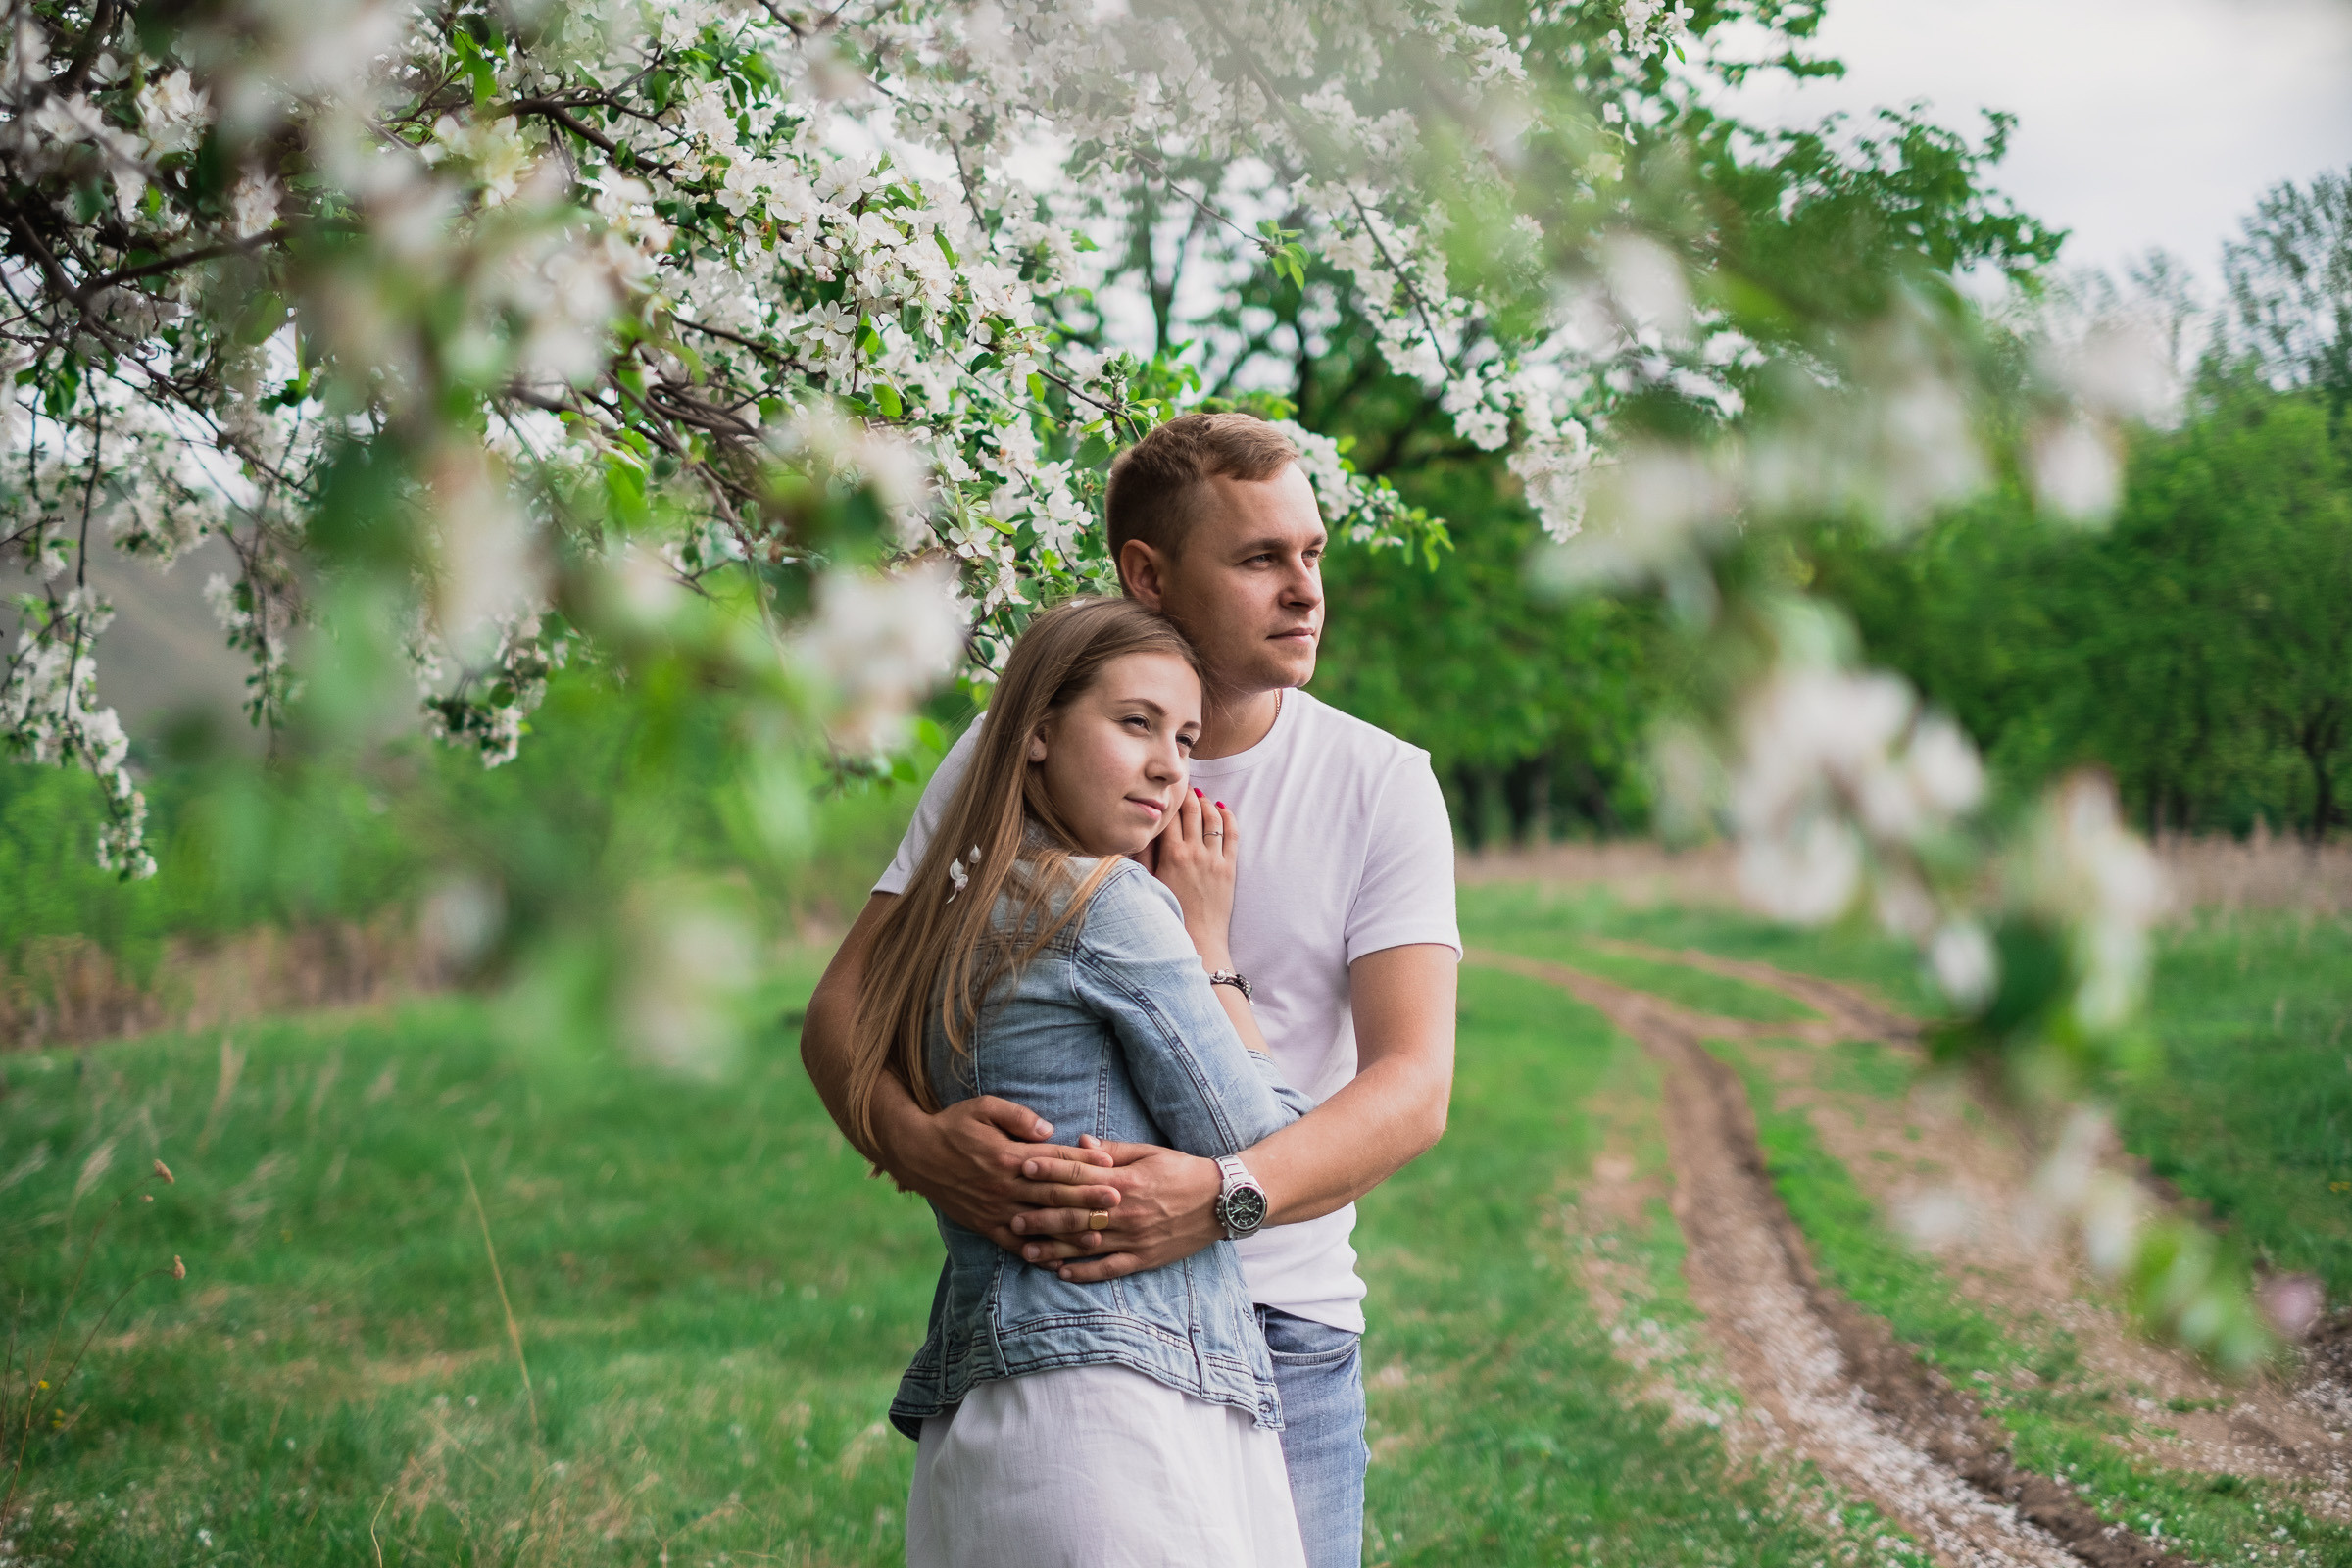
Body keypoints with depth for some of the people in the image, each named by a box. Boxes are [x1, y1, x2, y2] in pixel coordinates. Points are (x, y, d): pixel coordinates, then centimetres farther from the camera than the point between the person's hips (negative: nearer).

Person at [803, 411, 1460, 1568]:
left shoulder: (1380, 786, -1)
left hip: (1276, 1337, 0)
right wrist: (911, 1136, -25)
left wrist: (1222, 1195, -30)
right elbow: (842, 1007, -1)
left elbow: (1415, 1084, -11)